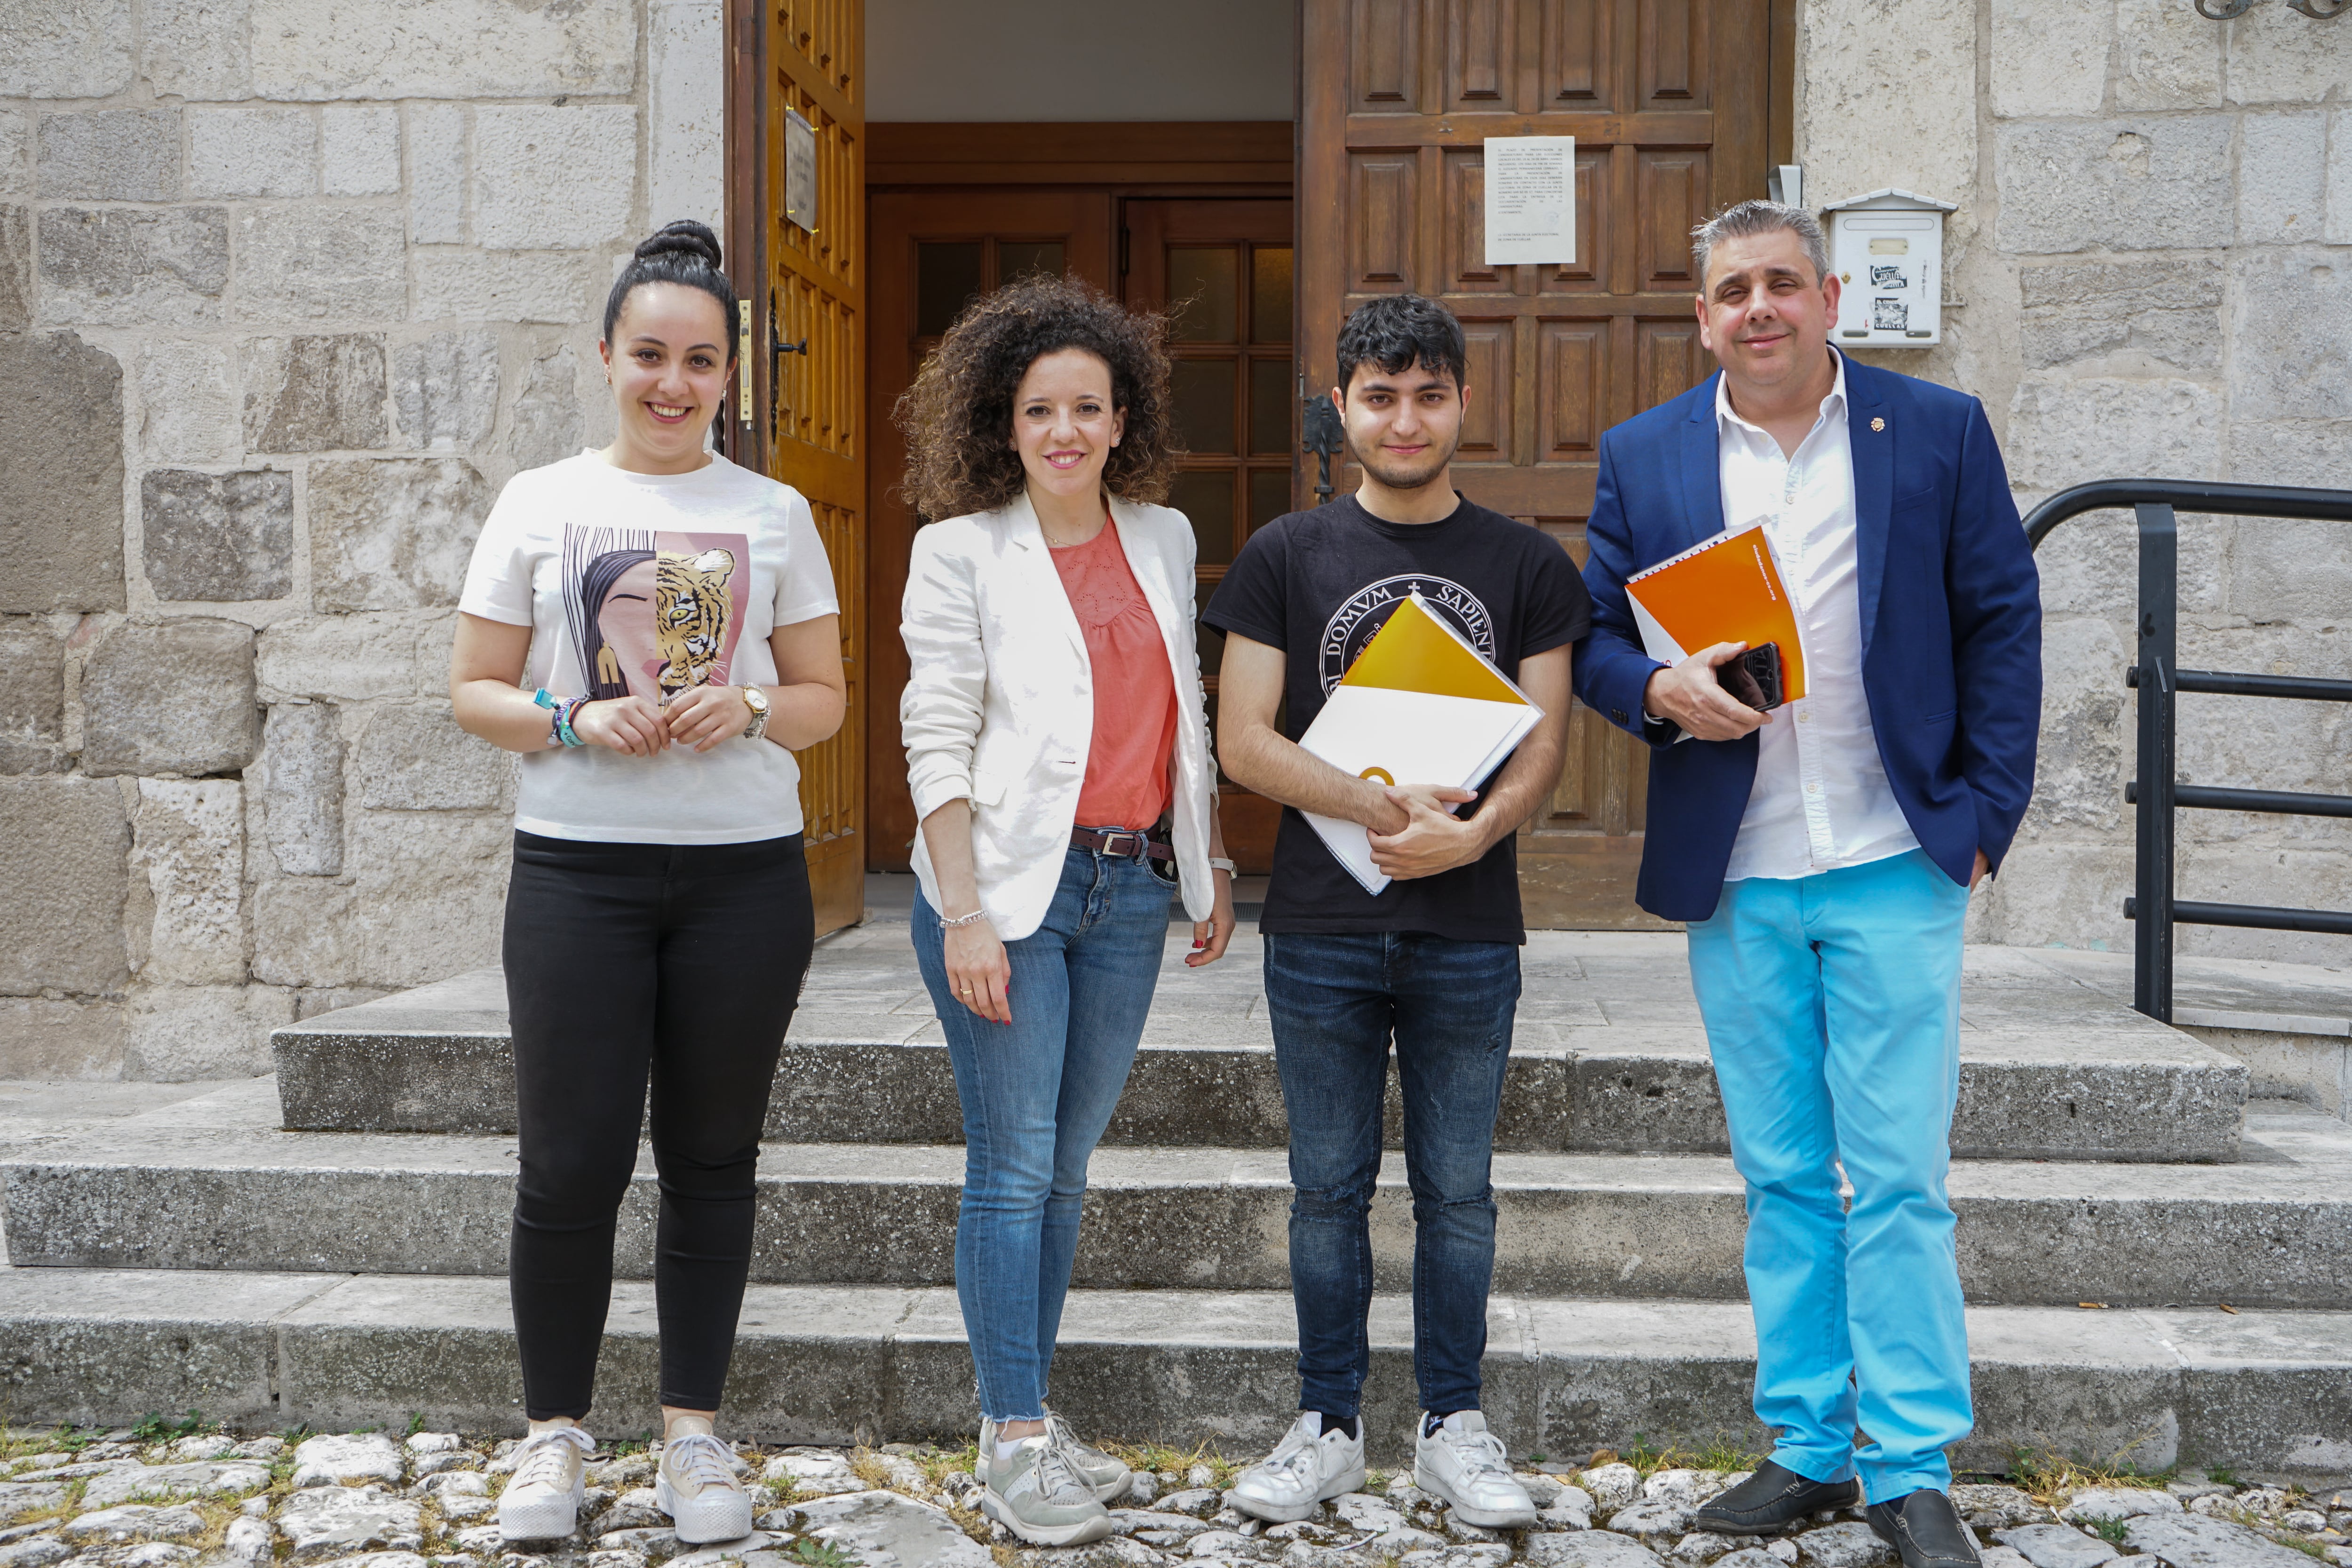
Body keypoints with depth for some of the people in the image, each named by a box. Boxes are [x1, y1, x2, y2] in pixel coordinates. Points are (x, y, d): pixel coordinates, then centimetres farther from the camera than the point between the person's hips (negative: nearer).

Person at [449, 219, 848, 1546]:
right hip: (579, 869, -1)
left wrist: (750, 708, -11)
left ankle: (695, 1432, 21)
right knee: (572, 1163, -1)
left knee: (713, 1159, 8)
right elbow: (476, 691, 6)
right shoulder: (541, 504, 6)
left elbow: (826, 698, 9)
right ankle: (556, 1432, 17)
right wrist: (575, 722, -13)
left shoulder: (775, 515, 7)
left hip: (745, 873, 1)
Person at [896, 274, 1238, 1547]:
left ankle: (1029, 1420, 21)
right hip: (1012, 882, -5)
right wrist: (964, 916, -14)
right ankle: (1014, 1442, 7)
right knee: (1014, 1165, -2)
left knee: (1065, 1163, 11)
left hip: (1132, 882, 5)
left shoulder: (1164, 538, 11)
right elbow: (937, 741, -7)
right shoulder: (962, 551, -3)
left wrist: (1212, 858, 15)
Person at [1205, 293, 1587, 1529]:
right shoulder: (1284, 558, 3)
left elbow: (1544, 740, 2)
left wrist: (1474, 831, -18)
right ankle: (1328, 1425, 21)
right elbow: (1242, 740, -2)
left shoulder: (1528, 566, 6)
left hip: (1469, 931, 1)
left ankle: (1452, 1426, 22)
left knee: (1457, 1188, 8)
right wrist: (1384, 808, -15)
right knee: (1330, 1187, 8)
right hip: (1320, 929, 0)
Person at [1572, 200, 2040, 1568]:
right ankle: (1811, 1447, 22)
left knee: (1899, 1181, -2)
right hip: (1735, 883, 2)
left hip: (1896, 866, -2)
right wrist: (1658, 690, -13)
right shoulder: (1643, 457, 7)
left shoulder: (1940, 431, 2)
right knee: (1782, 1179, 10)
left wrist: (1985, 815, -4)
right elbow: (1596, 636, 9)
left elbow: (2002, 625, 3)